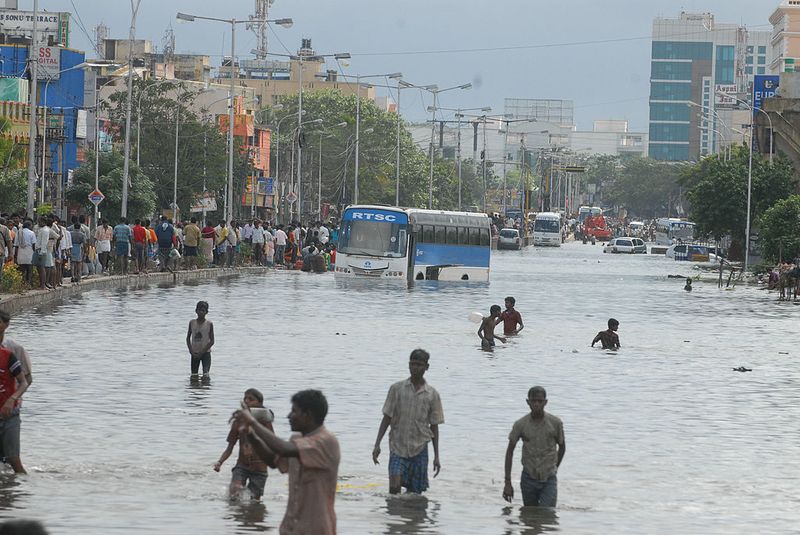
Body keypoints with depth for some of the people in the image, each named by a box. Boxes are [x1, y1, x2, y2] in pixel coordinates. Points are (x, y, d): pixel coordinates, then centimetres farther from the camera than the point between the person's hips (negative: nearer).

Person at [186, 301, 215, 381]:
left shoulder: (209, 324, -4)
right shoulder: (192, 323, 4)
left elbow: (212, 341, -4)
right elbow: (188, 338, 8)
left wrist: (202, 352, -12)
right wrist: (191, 351, -6)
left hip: (205, 352, -3)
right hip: (194, 353, 3)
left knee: (205, 375, -17)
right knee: (193, 377, 2)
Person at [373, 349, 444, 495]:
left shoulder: (432, 395, 3)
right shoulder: (397, 389, 1)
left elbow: (434, 427, 7)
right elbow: (387, 418, 4)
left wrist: (436, 457, 5)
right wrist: (377, 445, -5)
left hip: (419, 449, 1)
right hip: (398, 447, -1)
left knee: (414, 493, 4)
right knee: (394, 488, -17)